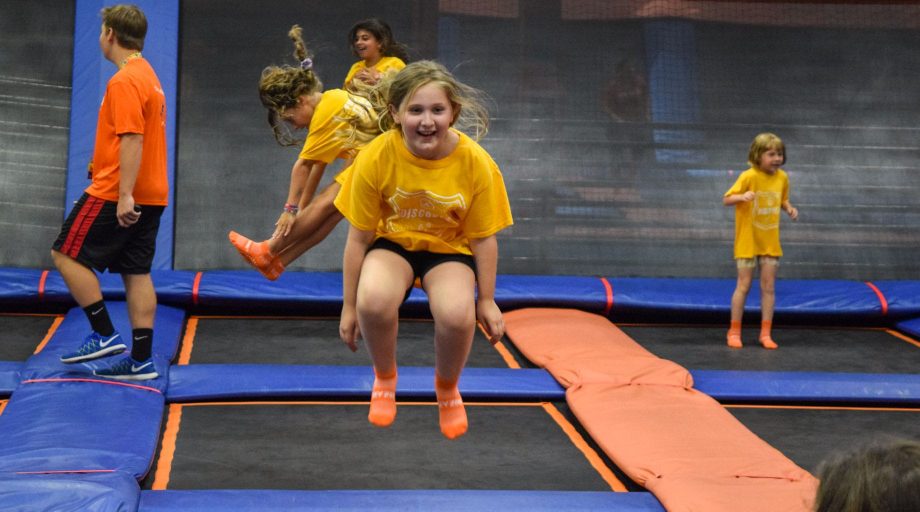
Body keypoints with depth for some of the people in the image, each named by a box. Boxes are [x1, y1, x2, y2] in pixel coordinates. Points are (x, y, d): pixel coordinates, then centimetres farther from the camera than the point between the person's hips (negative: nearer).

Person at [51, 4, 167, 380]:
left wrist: (124, 195, -25)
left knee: (66, 254, 1)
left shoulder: (124, 81, -14)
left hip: (116, 195, -9)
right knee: (137, 274, 8)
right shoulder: (147, 76, 16)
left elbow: (132, 139, -22)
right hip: (149, 195, 9)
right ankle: (141, 360, 7)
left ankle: (104, 335, -2)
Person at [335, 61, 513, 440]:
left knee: (458, 315, -32)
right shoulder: (375, 157, -20)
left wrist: (486, 301, 1)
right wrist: (349, 306, -3)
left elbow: (483, 238, -5)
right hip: (393, 243, 0)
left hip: (450, 249, 0)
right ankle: (385, 377, 2)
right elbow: (358, 238, -9)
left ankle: (447, 386, 5)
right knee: (374, 301, -34)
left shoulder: (476, 163, -19)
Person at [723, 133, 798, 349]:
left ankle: (766, 333, 13)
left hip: (770, 243, 4)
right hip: (747, 242, -4)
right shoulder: (749, 176, -15)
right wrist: (742, 196, -35)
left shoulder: (782, 177, 1)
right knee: (744, 286, 1)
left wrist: (790, 209, -5)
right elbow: (726, 199, -15)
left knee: (768, 287, 5)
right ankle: (734, 332, 13)